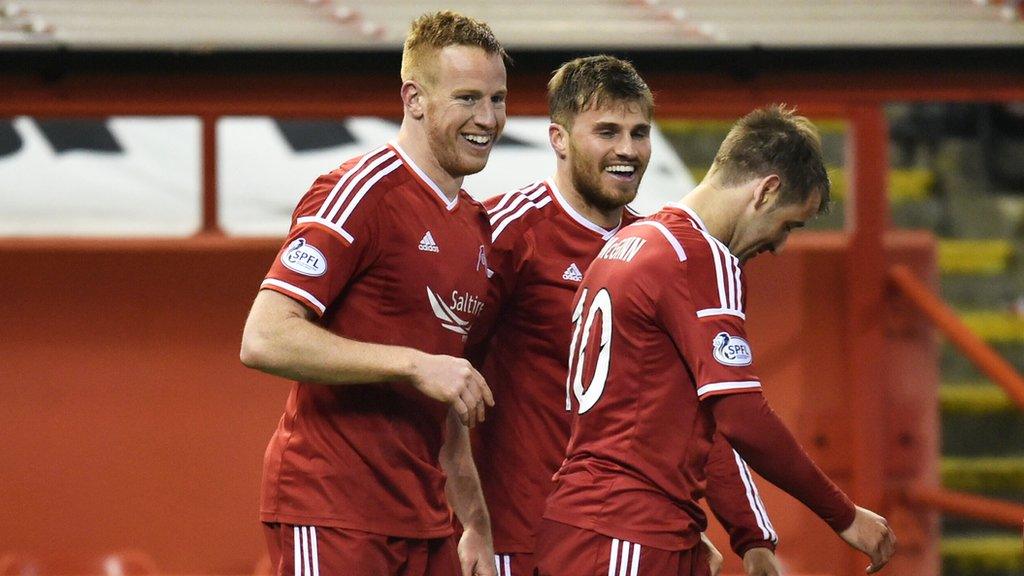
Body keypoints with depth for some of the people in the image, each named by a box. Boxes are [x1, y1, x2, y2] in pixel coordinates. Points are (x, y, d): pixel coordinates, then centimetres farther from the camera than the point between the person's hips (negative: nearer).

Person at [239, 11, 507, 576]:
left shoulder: (475, 223, 17)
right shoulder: (362, 193, -11)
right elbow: (264, 340, -20)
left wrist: (476, 523, 19)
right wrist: (412, 365, -21)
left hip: (423, 526, 8)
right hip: (331, 517, -8)